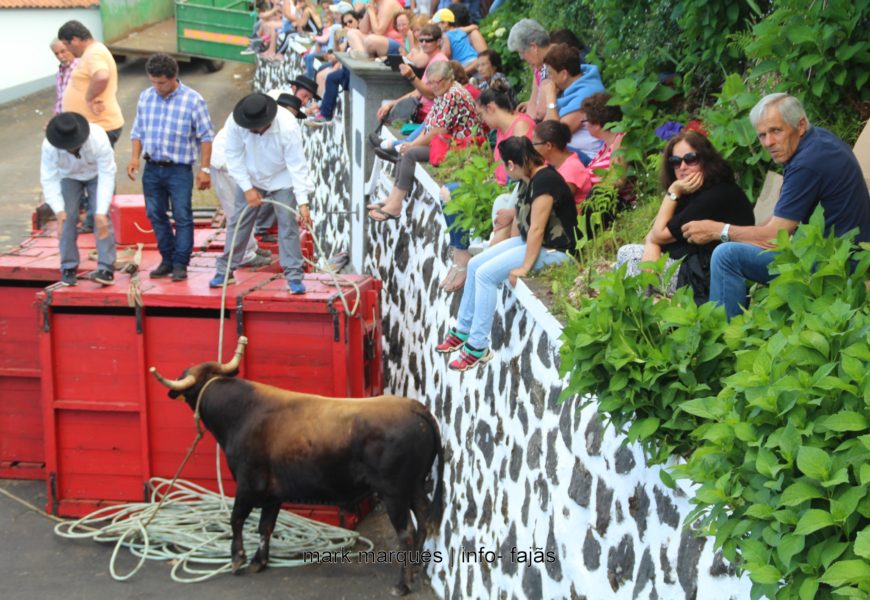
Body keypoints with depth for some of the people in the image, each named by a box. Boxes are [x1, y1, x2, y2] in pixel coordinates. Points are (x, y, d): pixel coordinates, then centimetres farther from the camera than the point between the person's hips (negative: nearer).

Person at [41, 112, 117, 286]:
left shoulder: (99, 139, -40)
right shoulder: (49, 146, -35)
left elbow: (107, 176, -38)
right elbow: (49, 179, -31)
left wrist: (101, 212, -44)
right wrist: (59, 210, -45)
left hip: (97, 174, -1)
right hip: (69, 176, 2)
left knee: (102, 218, -16)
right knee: (67, 218, -10)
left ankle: (106, 269, -18)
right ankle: (68, 268, 1)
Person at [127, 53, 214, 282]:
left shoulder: (193, 100, -8)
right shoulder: (145, 97, 5)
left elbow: (206, 136, -5)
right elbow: (138, 130, 14)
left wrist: (204, 169, -9)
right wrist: (135, 157, 0)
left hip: (179, 169, -5)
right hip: (152, 168, 5)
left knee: (182, 217, -3)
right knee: (156, 215, 9)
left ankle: (180, 263, 5)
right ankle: (167, 259, 20)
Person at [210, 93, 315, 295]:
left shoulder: (288, 127, -33)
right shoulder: (234, 123, -26)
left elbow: (297, 165, -30)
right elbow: (234, 158, -15)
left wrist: (303, 203, -33)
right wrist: (247, 188, -18)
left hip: (282, 180, -2)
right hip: (251, 178, 2)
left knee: (288, 224, -9)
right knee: (238, 223, 4)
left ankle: (294, 276, -3)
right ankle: (224, 271, 14)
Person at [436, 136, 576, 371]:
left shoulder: (544, 180, -24)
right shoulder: (532, 178, 6)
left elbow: (536, 229, -26)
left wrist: (525, 267, -23)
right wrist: (509, 248, 19)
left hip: (554, 249, -10)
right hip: (529, 240, 10)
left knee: (486, 274, -18)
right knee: (475, 264, 6)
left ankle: (478, 347, -10)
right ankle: (463, 330, 19)